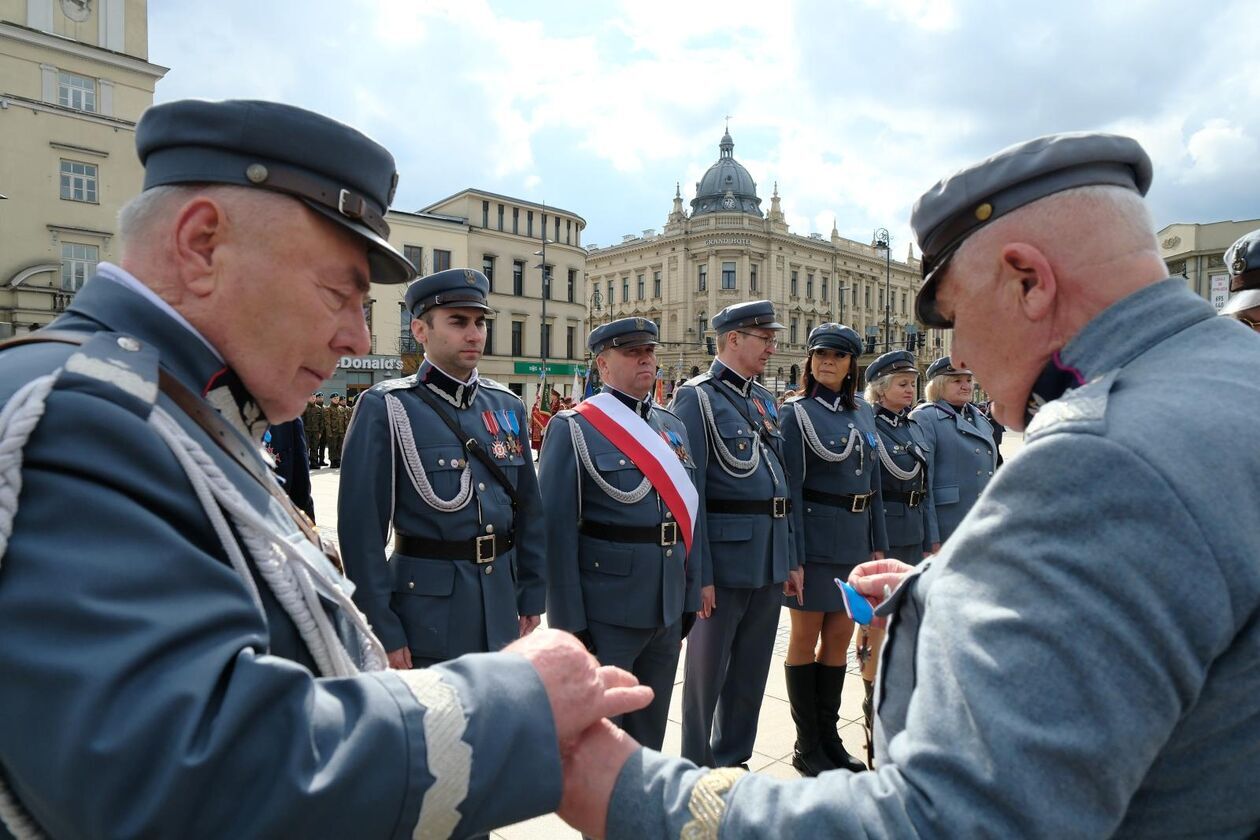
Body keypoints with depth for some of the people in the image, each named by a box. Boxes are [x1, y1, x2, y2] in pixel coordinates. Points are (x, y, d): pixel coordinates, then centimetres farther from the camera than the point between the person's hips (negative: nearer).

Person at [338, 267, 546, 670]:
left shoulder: (506, 406, 5)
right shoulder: (387, 408, -11)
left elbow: (529, 508, 9)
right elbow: (362, 527, -13)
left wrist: (532, 595, 8)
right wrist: (383, 631, -12)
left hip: (502, 607, 5)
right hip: (425, 611, -5)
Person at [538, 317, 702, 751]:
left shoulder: (673, 427, 10)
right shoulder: (573, 428, -9)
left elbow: (688, 511, 12)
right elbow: (557, 529, -12)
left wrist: (690, 593, 10)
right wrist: (568, 621, -14)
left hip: (668, 606, 6)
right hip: (606, 611, -6)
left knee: (650, 731, 21)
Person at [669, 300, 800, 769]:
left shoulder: (764, 399, 13)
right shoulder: (697, 397, -9)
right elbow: (687, 492, -14)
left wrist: (790, 558, 15)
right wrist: (699, 573, -17)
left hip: (769, 559, 7)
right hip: (724, 555, -7)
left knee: (751, 670, 18)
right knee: (707, 671, 7)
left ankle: (733, 762, 35)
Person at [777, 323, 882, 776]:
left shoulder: (863, 412, 10)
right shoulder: (796, 412, -8)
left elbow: (873, 481, 13)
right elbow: (791, 488, -12)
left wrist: (878, 544, 9)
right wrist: (794, 556, -16)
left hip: (856, 539, 6)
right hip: (816, 538, -6)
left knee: (839, 638, 13)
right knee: (806, 639, 6)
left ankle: (829, 735, 28)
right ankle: (807, 746, 20)